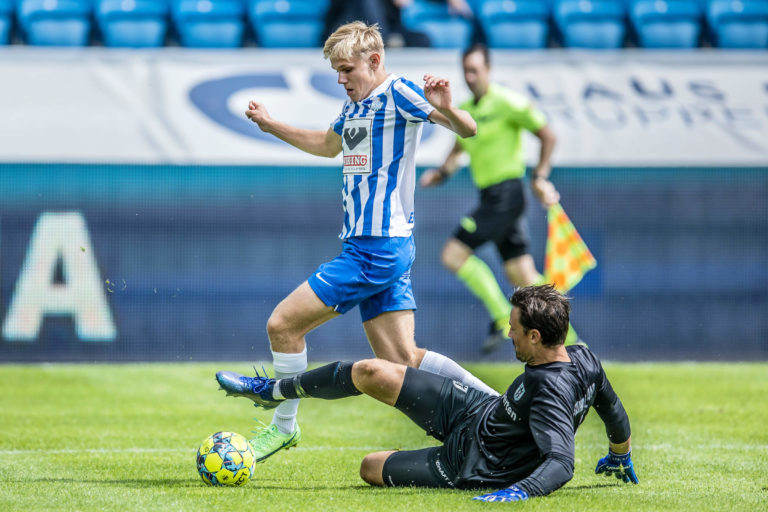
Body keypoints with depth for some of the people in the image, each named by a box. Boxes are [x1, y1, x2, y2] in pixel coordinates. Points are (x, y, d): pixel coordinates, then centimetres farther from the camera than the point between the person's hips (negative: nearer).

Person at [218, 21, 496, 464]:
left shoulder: (399, 94, -10)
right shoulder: (355, 104, 17)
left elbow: (468, 130, -17)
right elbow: (328, 145, 39)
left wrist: (446, 108, -38)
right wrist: (271, 125, 35)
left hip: (378, 250, -9)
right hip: (366, 247, 9)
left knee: (284, 324, -7)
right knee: (400, 359, 6)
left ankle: (284, 427, 7)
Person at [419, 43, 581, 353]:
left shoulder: (507, 103, -10)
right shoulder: (466, 111, 14)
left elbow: (547, 135, -8)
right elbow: (459, 149, 27)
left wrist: (539, 177, -11)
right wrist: (441, 172, 7)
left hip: (505, 195, -8)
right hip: (491, 197, 8)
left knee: (453, 254, -12)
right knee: (522, 276, 4)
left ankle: (503, 318, -6)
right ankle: (567, 337, 6)